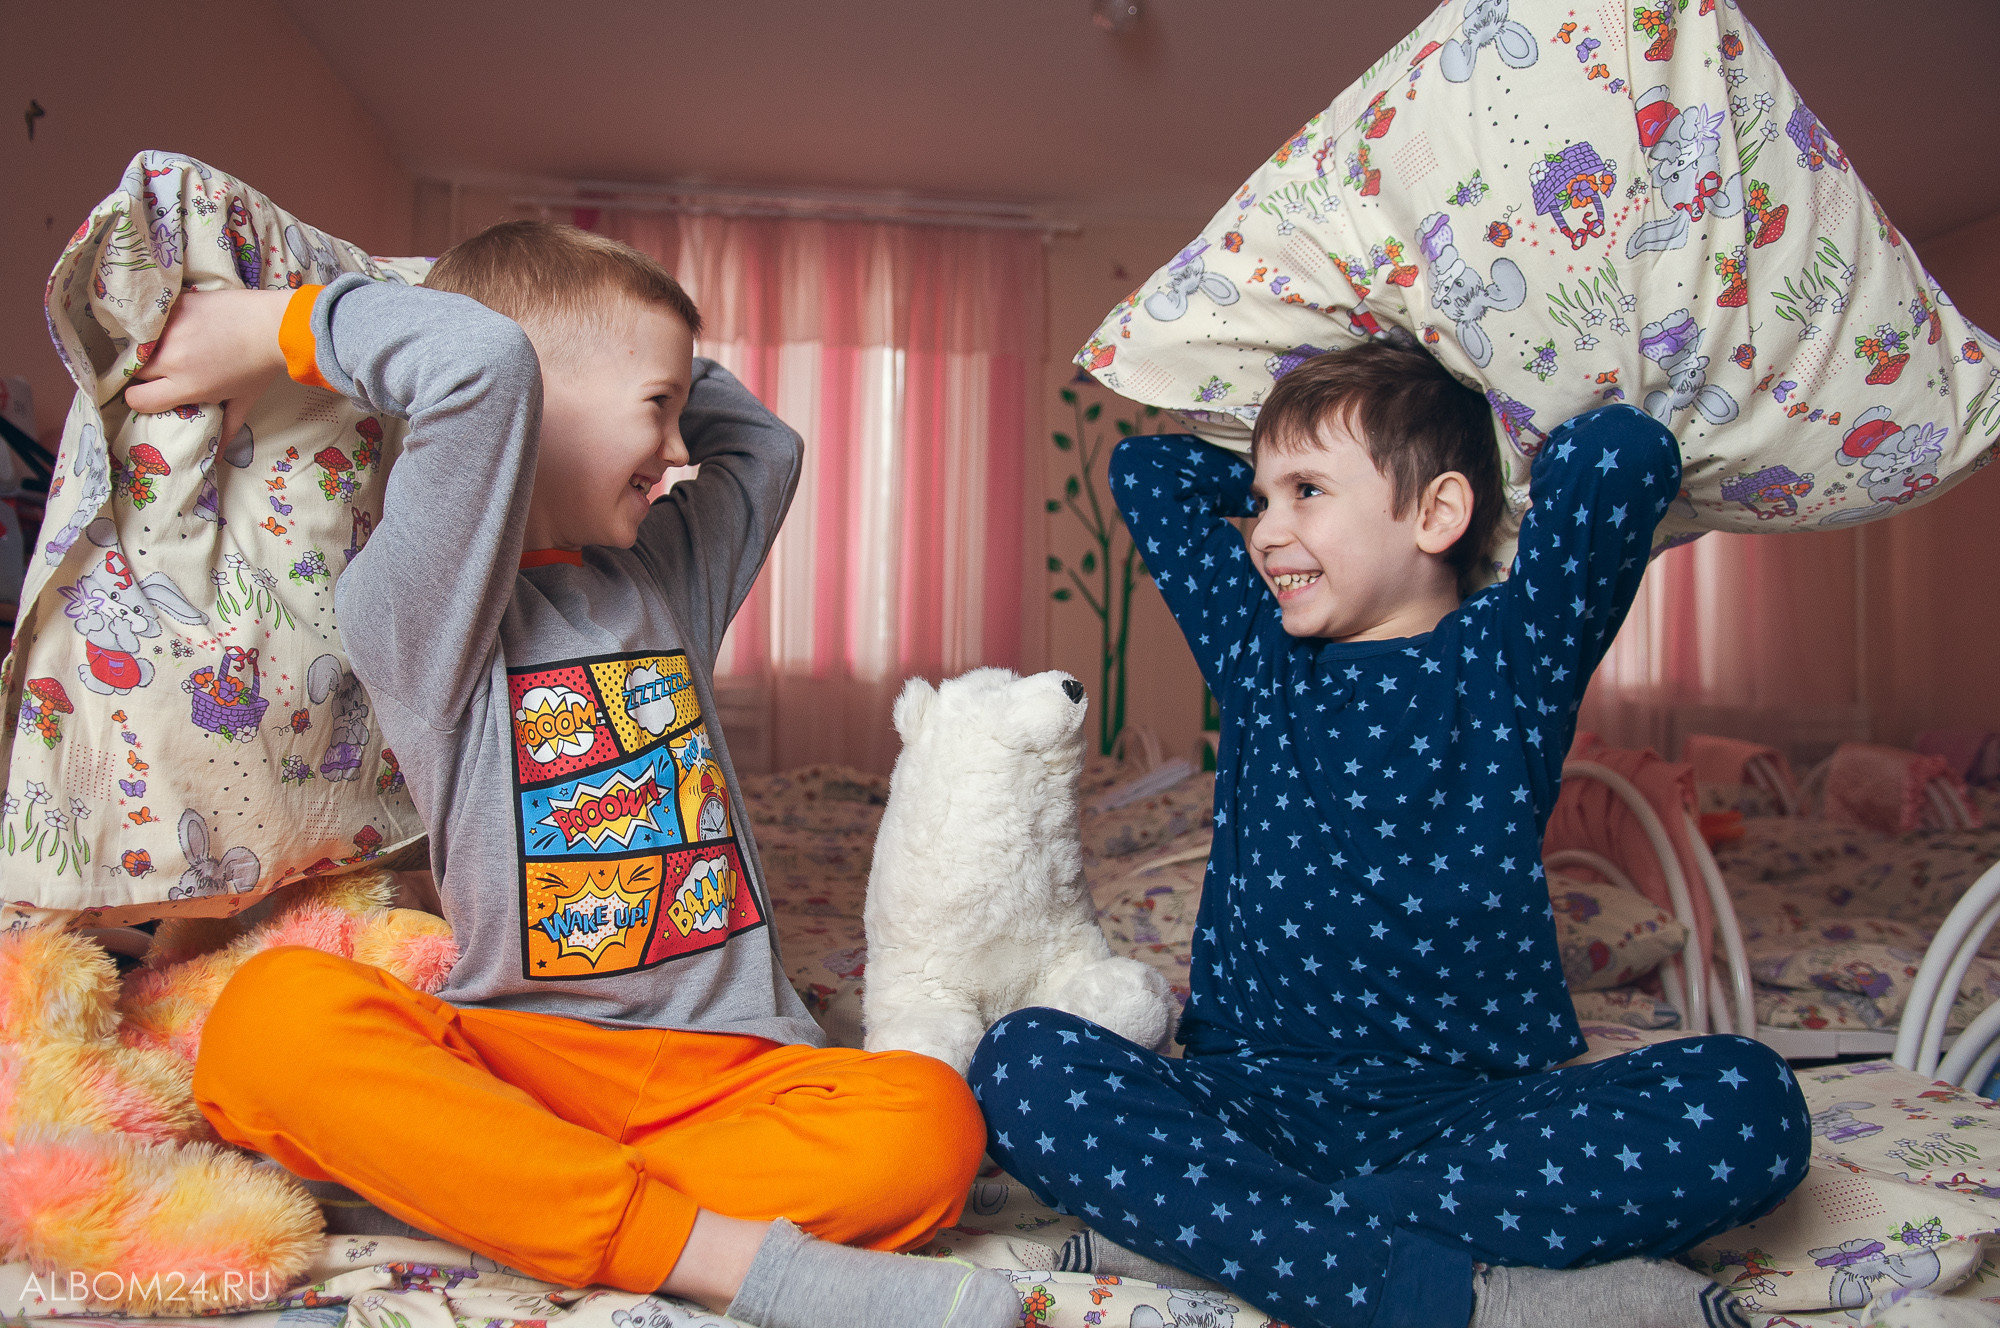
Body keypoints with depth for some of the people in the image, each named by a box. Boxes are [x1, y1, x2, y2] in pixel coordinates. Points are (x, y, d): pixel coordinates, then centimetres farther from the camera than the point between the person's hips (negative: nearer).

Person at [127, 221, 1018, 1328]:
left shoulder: (669, 574, 17)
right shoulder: (419, 605, -6)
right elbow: (484, 362, -23)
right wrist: (269, 331, -9)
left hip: (727, 1064, 4)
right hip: (513, 1047, -4)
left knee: (928, 1122, -26)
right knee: (276, 1010, -35)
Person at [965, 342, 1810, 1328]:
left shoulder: (1514, 655, 2)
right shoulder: (1256, 651, 13)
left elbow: (1627, 454, -14)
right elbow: (1142, 468, 23)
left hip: (1480, 1103, -1)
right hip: (1256, 1099, 2)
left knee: (1748, 1101, -28)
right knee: (1021, 1062, -24)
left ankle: (1202, 1226, -33)